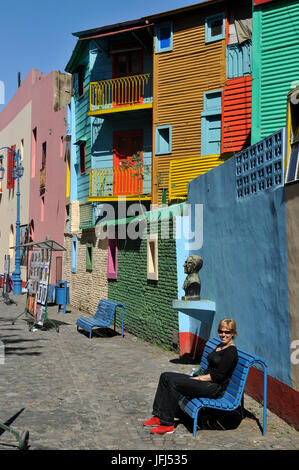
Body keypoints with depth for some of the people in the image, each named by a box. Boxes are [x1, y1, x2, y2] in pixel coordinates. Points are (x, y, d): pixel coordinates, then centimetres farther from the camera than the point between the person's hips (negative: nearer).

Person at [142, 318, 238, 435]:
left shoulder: (231, 351, -12)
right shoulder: (220, 346, 16)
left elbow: (218, 376, -17)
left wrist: (197, 379, -12)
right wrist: (197, 377, 5)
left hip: (215, 388, -10)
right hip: (205, 381, 10)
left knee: (174, 382, -25)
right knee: (166, 376, -2)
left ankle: (168, 424, -18)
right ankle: (158, 417, -3)